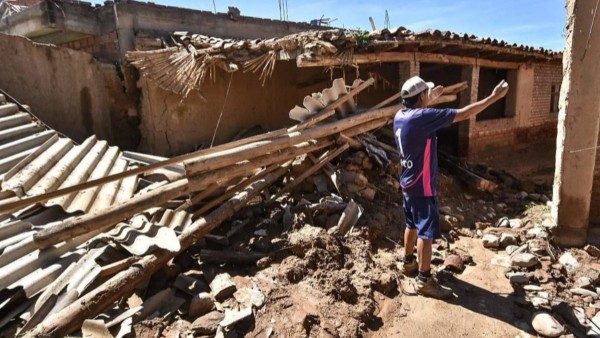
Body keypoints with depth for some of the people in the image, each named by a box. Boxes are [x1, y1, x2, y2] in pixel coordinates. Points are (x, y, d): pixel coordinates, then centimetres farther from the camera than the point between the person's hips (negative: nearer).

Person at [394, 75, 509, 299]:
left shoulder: (400, 116, 3)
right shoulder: (423, 117, -22)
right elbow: (463, 114, -20)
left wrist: (432, 98, 38)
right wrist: (494, 97, -11)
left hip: (408, 183, 9)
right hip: (422, 186, -9)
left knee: (412, 225, 22)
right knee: (427, 231, -1)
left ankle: (408, 263, 37)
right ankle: (424, 281, 8)